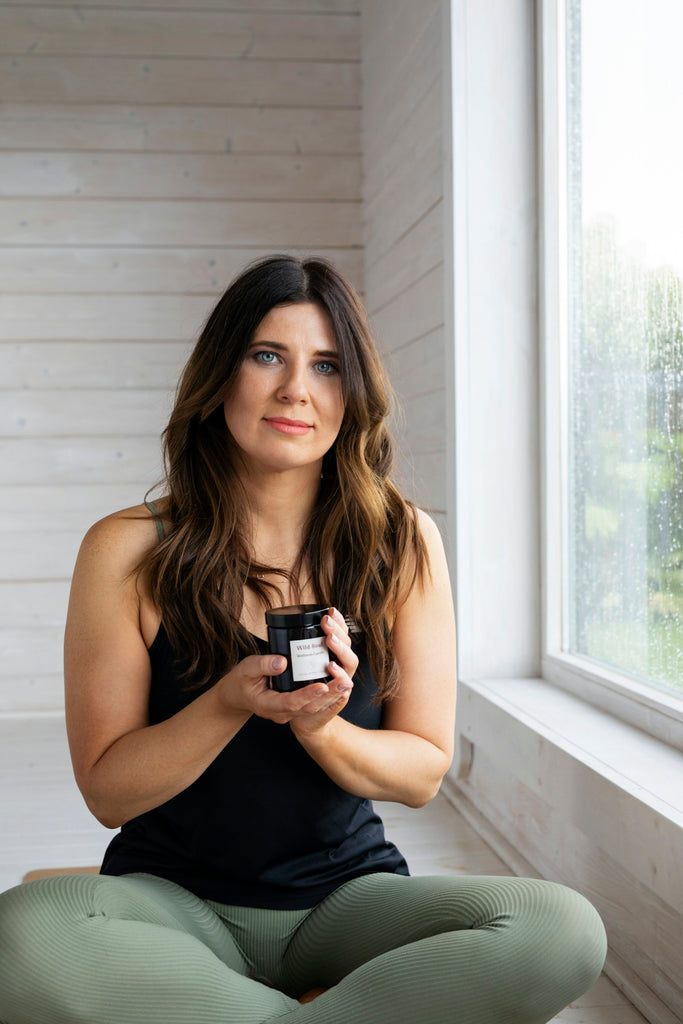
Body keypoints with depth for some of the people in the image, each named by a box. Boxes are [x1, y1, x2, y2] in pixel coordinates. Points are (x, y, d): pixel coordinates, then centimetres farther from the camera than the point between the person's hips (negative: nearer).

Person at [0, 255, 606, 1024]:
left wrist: (319, 728, -20)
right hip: (174, 901, -1)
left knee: (564, 931, -26)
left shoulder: (404, 544, -1)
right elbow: (107, 792, -5)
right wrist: (231, 703, -22)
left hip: (345, 894, 2)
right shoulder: (127, 551, -6)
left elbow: (423, 772, 0)